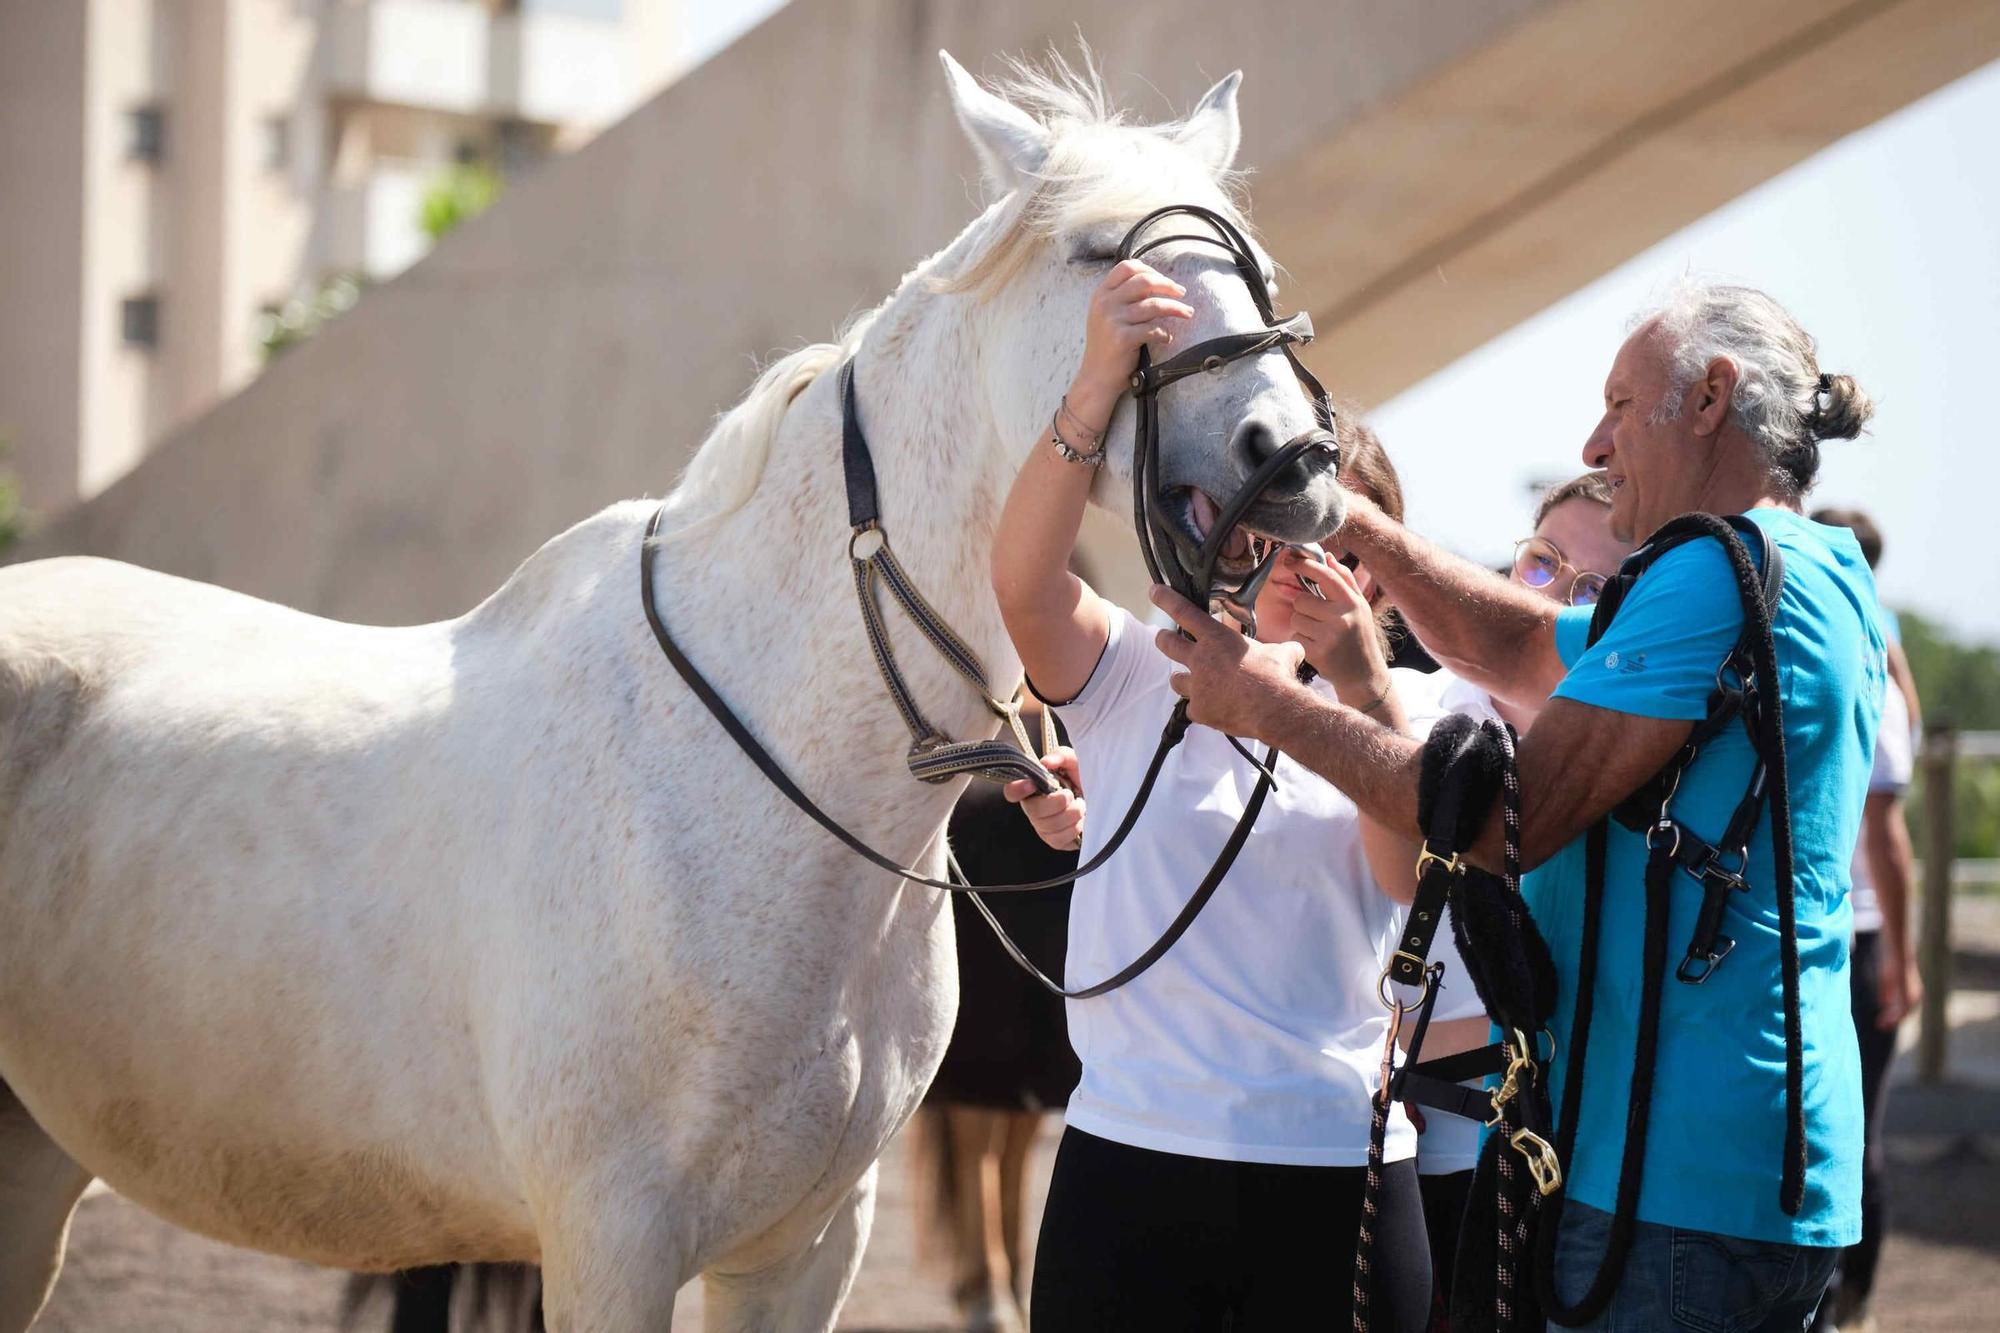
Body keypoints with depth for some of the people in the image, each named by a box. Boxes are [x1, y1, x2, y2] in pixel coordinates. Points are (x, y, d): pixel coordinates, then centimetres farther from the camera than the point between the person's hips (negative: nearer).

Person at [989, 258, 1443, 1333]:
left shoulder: (1397, 715, 8)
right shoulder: (1138, 680, 4)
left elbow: (1416, 874, -11)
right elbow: (1024, 581, -16)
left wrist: (1366, 687, -26)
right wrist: (1100, 386, -30)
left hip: (1339, 1169, 1)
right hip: (1131, 1156, -1)